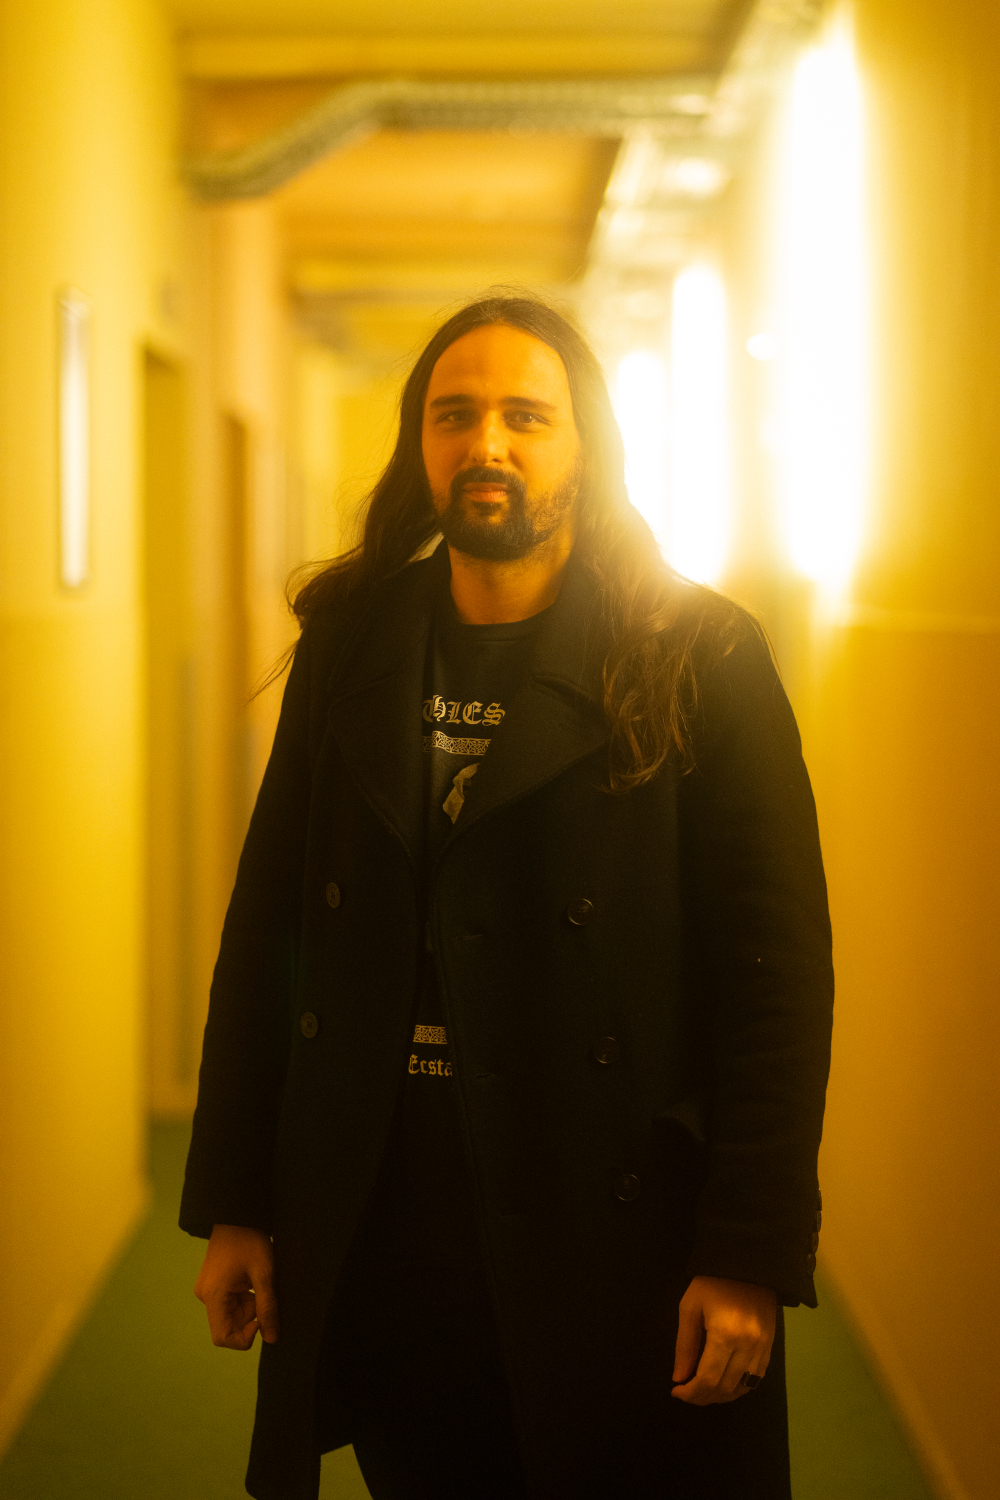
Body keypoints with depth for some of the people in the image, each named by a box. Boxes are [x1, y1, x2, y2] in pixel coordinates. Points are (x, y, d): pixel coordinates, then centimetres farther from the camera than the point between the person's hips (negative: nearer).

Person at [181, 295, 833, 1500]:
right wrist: (233, 1204, 5)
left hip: (618, 1229, -3)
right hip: (381, 1229, 3)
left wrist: (751, 1254, -14)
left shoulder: (702, 662, -5)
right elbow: (268, 928, 9)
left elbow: (779, 964, -9)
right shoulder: (347, 653, 7)